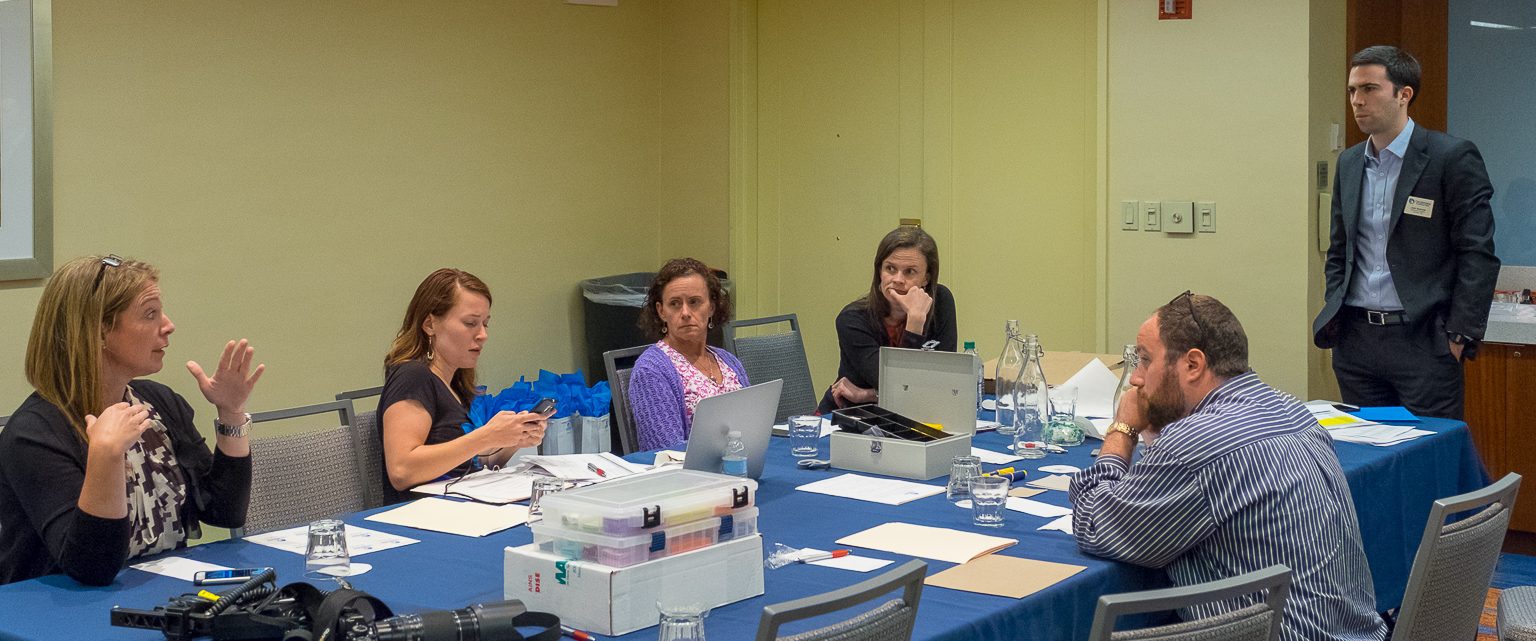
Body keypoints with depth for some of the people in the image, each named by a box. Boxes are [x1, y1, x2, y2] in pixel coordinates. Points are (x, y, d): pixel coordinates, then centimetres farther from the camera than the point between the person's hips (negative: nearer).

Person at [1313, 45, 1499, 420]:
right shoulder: (1349, 163, 13)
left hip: (1423, 341, -5)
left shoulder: (1453, 157, -6)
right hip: (1356, 340, 6)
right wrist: (1333, 315, 9)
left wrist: (1460, 336, -12)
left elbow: (1477, 255, -8)